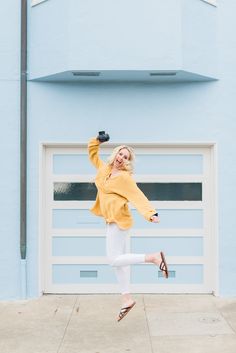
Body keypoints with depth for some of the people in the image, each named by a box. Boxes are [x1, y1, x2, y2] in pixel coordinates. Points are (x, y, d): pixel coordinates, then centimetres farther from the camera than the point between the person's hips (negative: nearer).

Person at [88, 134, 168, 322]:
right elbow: (92, 154, 26)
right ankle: (127, 299, 17)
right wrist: (98, 141, 13)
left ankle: (154, 257, -10)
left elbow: (138, 196, -19)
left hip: (118, 219, -8)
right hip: (113, 220, 8)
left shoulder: (124, 177, -10)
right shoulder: (104, 169, 12)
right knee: (119, 259, 10)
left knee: (114, 260, -12)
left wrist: (150, 213, -30)